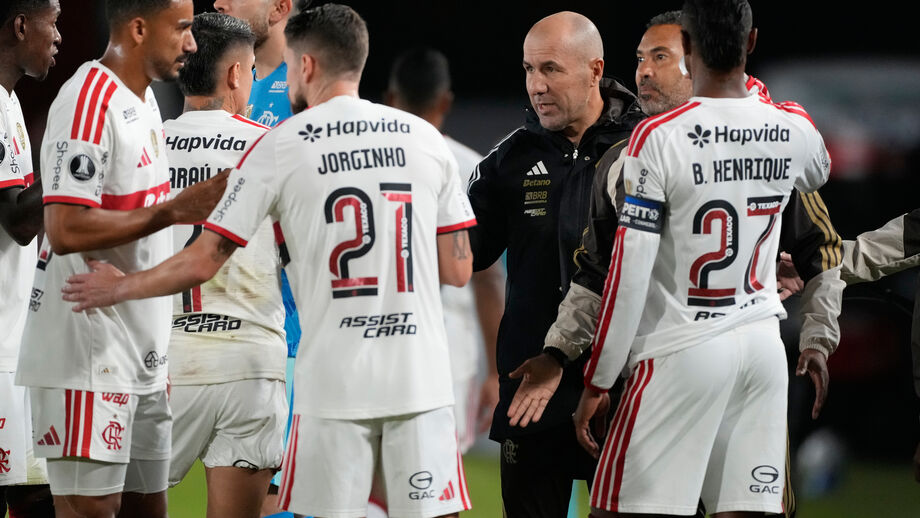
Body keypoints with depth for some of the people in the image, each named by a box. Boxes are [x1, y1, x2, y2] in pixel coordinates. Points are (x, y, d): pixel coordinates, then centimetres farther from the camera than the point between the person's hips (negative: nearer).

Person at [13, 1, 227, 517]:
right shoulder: (88, 102, -16)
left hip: (142, 353, 10)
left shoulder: (145, 98, 15)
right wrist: (173, 210, -21)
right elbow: (66, 231, -24)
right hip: (88, 355, -10)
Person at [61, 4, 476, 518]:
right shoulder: (426, 138, 7)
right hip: (423, 379, 2)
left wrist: (119, 287, 16)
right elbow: (458, 270, 8)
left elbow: (203, 262, 0)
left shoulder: (281, 147, -1)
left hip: (334, 380, -2)